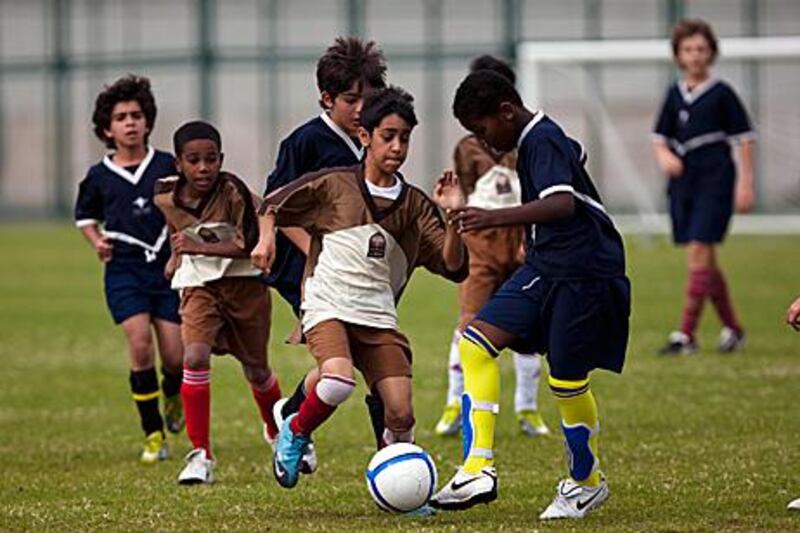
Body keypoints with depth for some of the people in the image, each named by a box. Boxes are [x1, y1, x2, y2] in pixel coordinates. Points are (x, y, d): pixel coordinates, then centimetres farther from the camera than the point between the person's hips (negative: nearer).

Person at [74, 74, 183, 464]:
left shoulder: (168, 167, 2)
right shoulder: (99, 177, 5)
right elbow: (85, 216, 22)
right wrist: (97, 241, 4)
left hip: (167, 267, 0)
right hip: (124, 270, 0)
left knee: (175, 355, -3)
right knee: (140, 343, -17)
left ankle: (173, 397, 36)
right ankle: (153, 435, -7)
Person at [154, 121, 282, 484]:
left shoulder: (233, 192, -20)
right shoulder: (166, 199, -7)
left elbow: (250, 244, -22)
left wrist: (199, 247, -26)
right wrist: (177, 258, 9)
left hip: (244, 281, -2)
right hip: (199, 286, 2)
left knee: (256, 370, 12)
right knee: (195, 357, -23)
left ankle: (279, 433, 44)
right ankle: (200, 455, -16)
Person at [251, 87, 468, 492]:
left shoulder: (415, 205, 7)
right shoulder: (334, 185, 1)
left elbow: (454, 268, 2)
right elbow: (275, 203, 14)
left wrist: (453, 216, -11)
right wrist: (267, 237, -4)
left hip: (379, 317, 3)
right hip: (328, 307, -3)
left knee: (401, 414, -11)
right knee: (339, 381, -32)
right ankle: (295, 433, -1)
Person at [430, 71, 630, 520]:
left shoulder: (543, 142, -19)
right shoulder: (538, 138, 10)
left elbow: (563, 204, -36)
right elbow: (574, 155, 32)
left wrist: (497, 218, -48)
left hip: (584, 273, -10)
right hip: (546, 268, 10)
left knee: (567, 381, -2)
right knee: (477, 340, -5)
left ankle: (588, 483, 24)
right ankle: (479, 470, -10)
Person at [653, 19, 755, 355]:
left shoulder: (721, 94, -3)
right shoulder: (675, 94, 10)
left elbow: (745, 139, -1)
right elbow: (660, 137, 15)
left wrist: (745, 184, -6)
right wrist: (664, 155, -8)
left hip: (715, 180, -6)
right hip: (683, 182, 6)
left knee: (699, 253, -14)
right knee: (705, 261, 11)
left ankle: (686, 334, -16)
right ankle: (732, 328, 25)